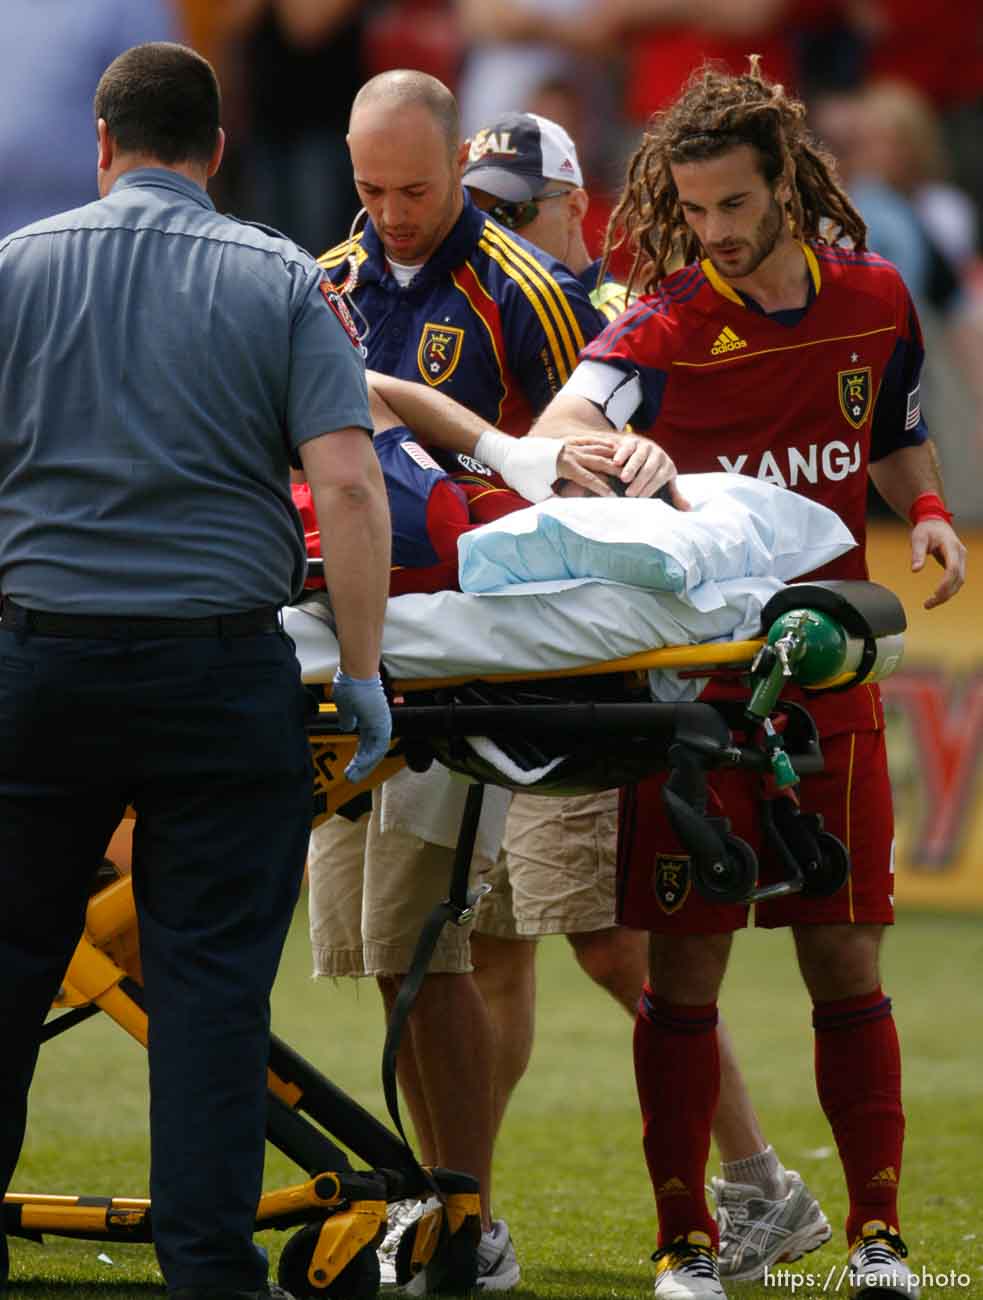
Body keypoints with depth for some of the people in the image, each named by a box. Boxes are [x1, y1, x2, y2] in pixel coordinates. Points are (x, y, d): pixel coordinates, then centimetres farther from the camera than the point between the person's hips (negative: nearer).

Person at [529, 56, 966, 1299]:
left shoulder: (874, 301, 5)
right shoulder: (668, 322, -9)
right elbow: (559, 426, -28)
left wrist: (929, 513, 3)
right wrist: (601, 455, -50)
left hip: (828, 680, 3)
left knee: (845, 960, 4)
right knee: (684, 968, -2)